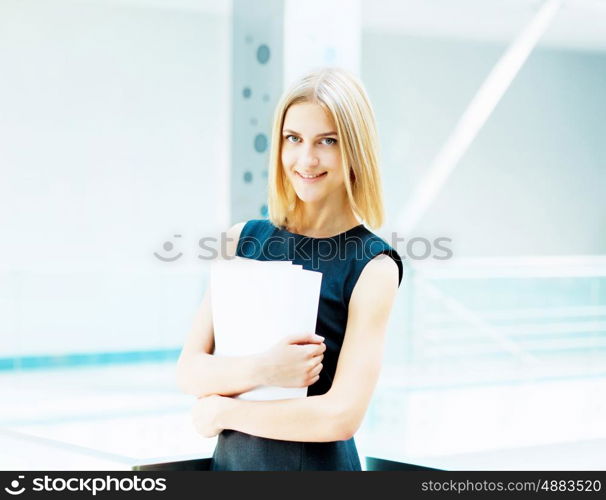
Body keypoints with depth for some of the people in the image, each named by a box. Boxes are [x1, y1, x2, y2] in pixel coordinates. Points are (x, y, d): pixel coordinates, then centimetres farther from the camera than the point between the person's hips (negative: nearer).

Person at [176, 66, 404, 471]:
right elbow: (190, 370, -3)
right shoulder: (244, 239, 1)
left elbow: (342, 415, -19)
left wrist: (222, 411, -11)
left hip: (318, 463, -3)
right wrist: (261, 370, -21)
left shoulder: (372, 267, -12)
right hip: (230, 459, 4)